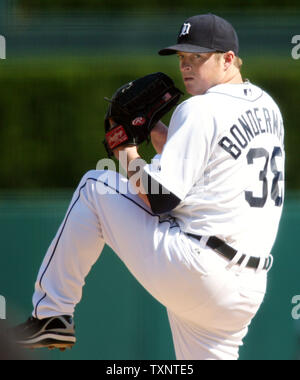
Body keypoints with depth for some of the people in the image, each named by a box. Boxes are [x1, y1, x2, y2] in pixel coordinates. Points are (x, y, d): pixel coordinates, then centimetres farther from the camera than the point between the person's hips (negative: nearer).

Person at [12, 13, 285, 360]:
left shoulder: (199, 110, -10)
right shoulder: (266, 107, 15)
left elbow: (160, 198, -12)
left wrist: (127, 154, 3)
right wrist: (168, 140, 15)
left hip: (187, 269, -7)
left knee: (94, 188, 10)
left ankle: (51, 315, 14)